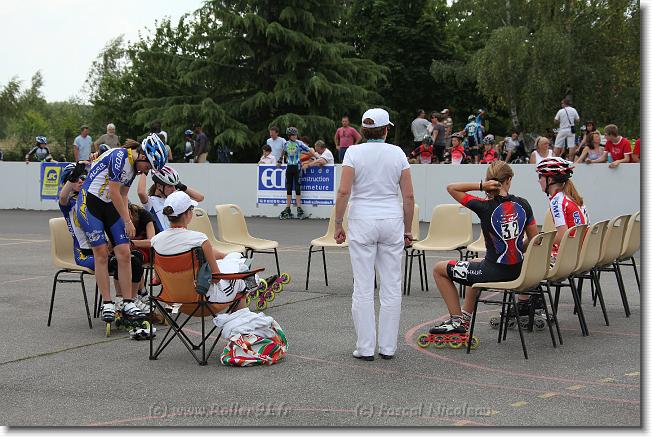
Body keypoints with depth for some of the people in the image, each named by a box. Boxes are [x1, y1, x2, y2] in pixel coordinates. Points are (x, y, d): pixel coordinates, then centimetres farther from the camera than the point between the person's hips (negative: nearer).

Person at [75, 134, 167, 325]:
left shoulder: (134, 165, 8)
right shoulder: (119, 156, -20)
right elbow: (114, 193, -19)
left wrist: (127, 220, 12)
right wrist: (127, 221, -11)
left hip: (110, 207, 8)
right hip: (89, 203, -8)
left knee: (124, 254, -4)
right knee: (101, 253, -10)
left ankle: (128, 304, -2)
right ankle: (107, 304, -3)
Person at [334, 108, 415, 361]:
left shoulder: (354, 153, -4)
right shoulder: (398, 154, 2)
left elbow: (344, 192, -11)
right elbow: (408, 196, 1)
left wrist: (338, 224, -2)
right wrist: (407, 229, 10)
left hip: (362, 221, -2)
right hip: (392, 221, 2)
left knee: (363, 287, 2)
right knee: (391, 286, 8)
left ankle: (365, 347, 4)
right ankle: (388, 347, 11)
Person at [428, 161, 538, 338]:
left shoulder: (485, 207, -17)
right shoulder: (523, 204, -3)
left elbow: (451, 187, -9)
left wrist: (480, 186, -17)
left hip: (494, 272, -6)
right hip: (517, 271, 6)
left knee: (439, 269, 14)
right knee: (474, 264, 39)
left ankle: (457, 320, 16)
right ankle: (465, 317, 46)